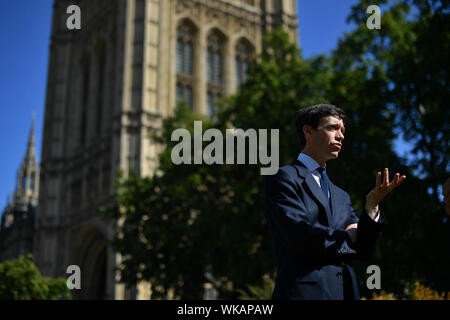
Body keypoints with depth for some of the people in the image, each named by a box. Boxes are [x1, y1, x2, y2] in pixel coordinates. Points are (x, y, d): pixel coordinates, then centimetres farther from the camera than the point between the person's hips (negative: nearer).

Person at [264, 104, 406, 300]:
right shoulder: (282, 178, -2)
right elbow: (301, 237, -14)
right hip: (305, 292, -6)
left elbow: (364, 249, 10)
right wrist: (347, 236, 2)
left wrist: (372, 206, -6)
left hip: (346, 292, 6)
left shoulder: (341, 196, 20)